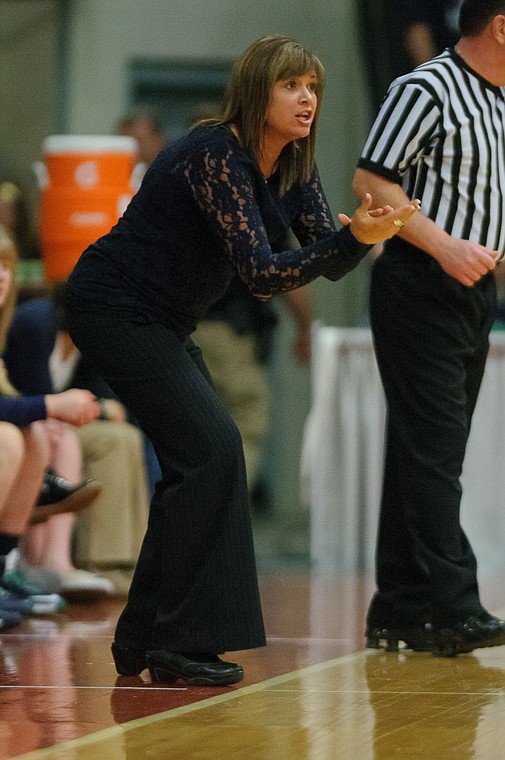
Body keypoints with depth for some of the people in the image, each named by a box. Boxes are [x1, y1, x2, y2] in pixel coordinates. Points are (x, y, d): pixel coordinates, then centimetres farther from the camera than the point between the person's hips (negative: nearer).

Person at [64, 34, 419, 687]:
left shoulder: (292, 167, 4)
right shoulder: (215, 157, -23)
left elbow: (330, 259, 0)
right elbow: (261, 274, -28)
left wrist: (364, 233, -22)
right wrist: (354, 237, -38)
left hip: (160, 322, 10)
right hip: (115, 310, -10)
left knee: (201, 460, 7)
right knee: (210, 450, -17)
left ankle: (142, 638, 15)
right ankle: (180, 642, -13)